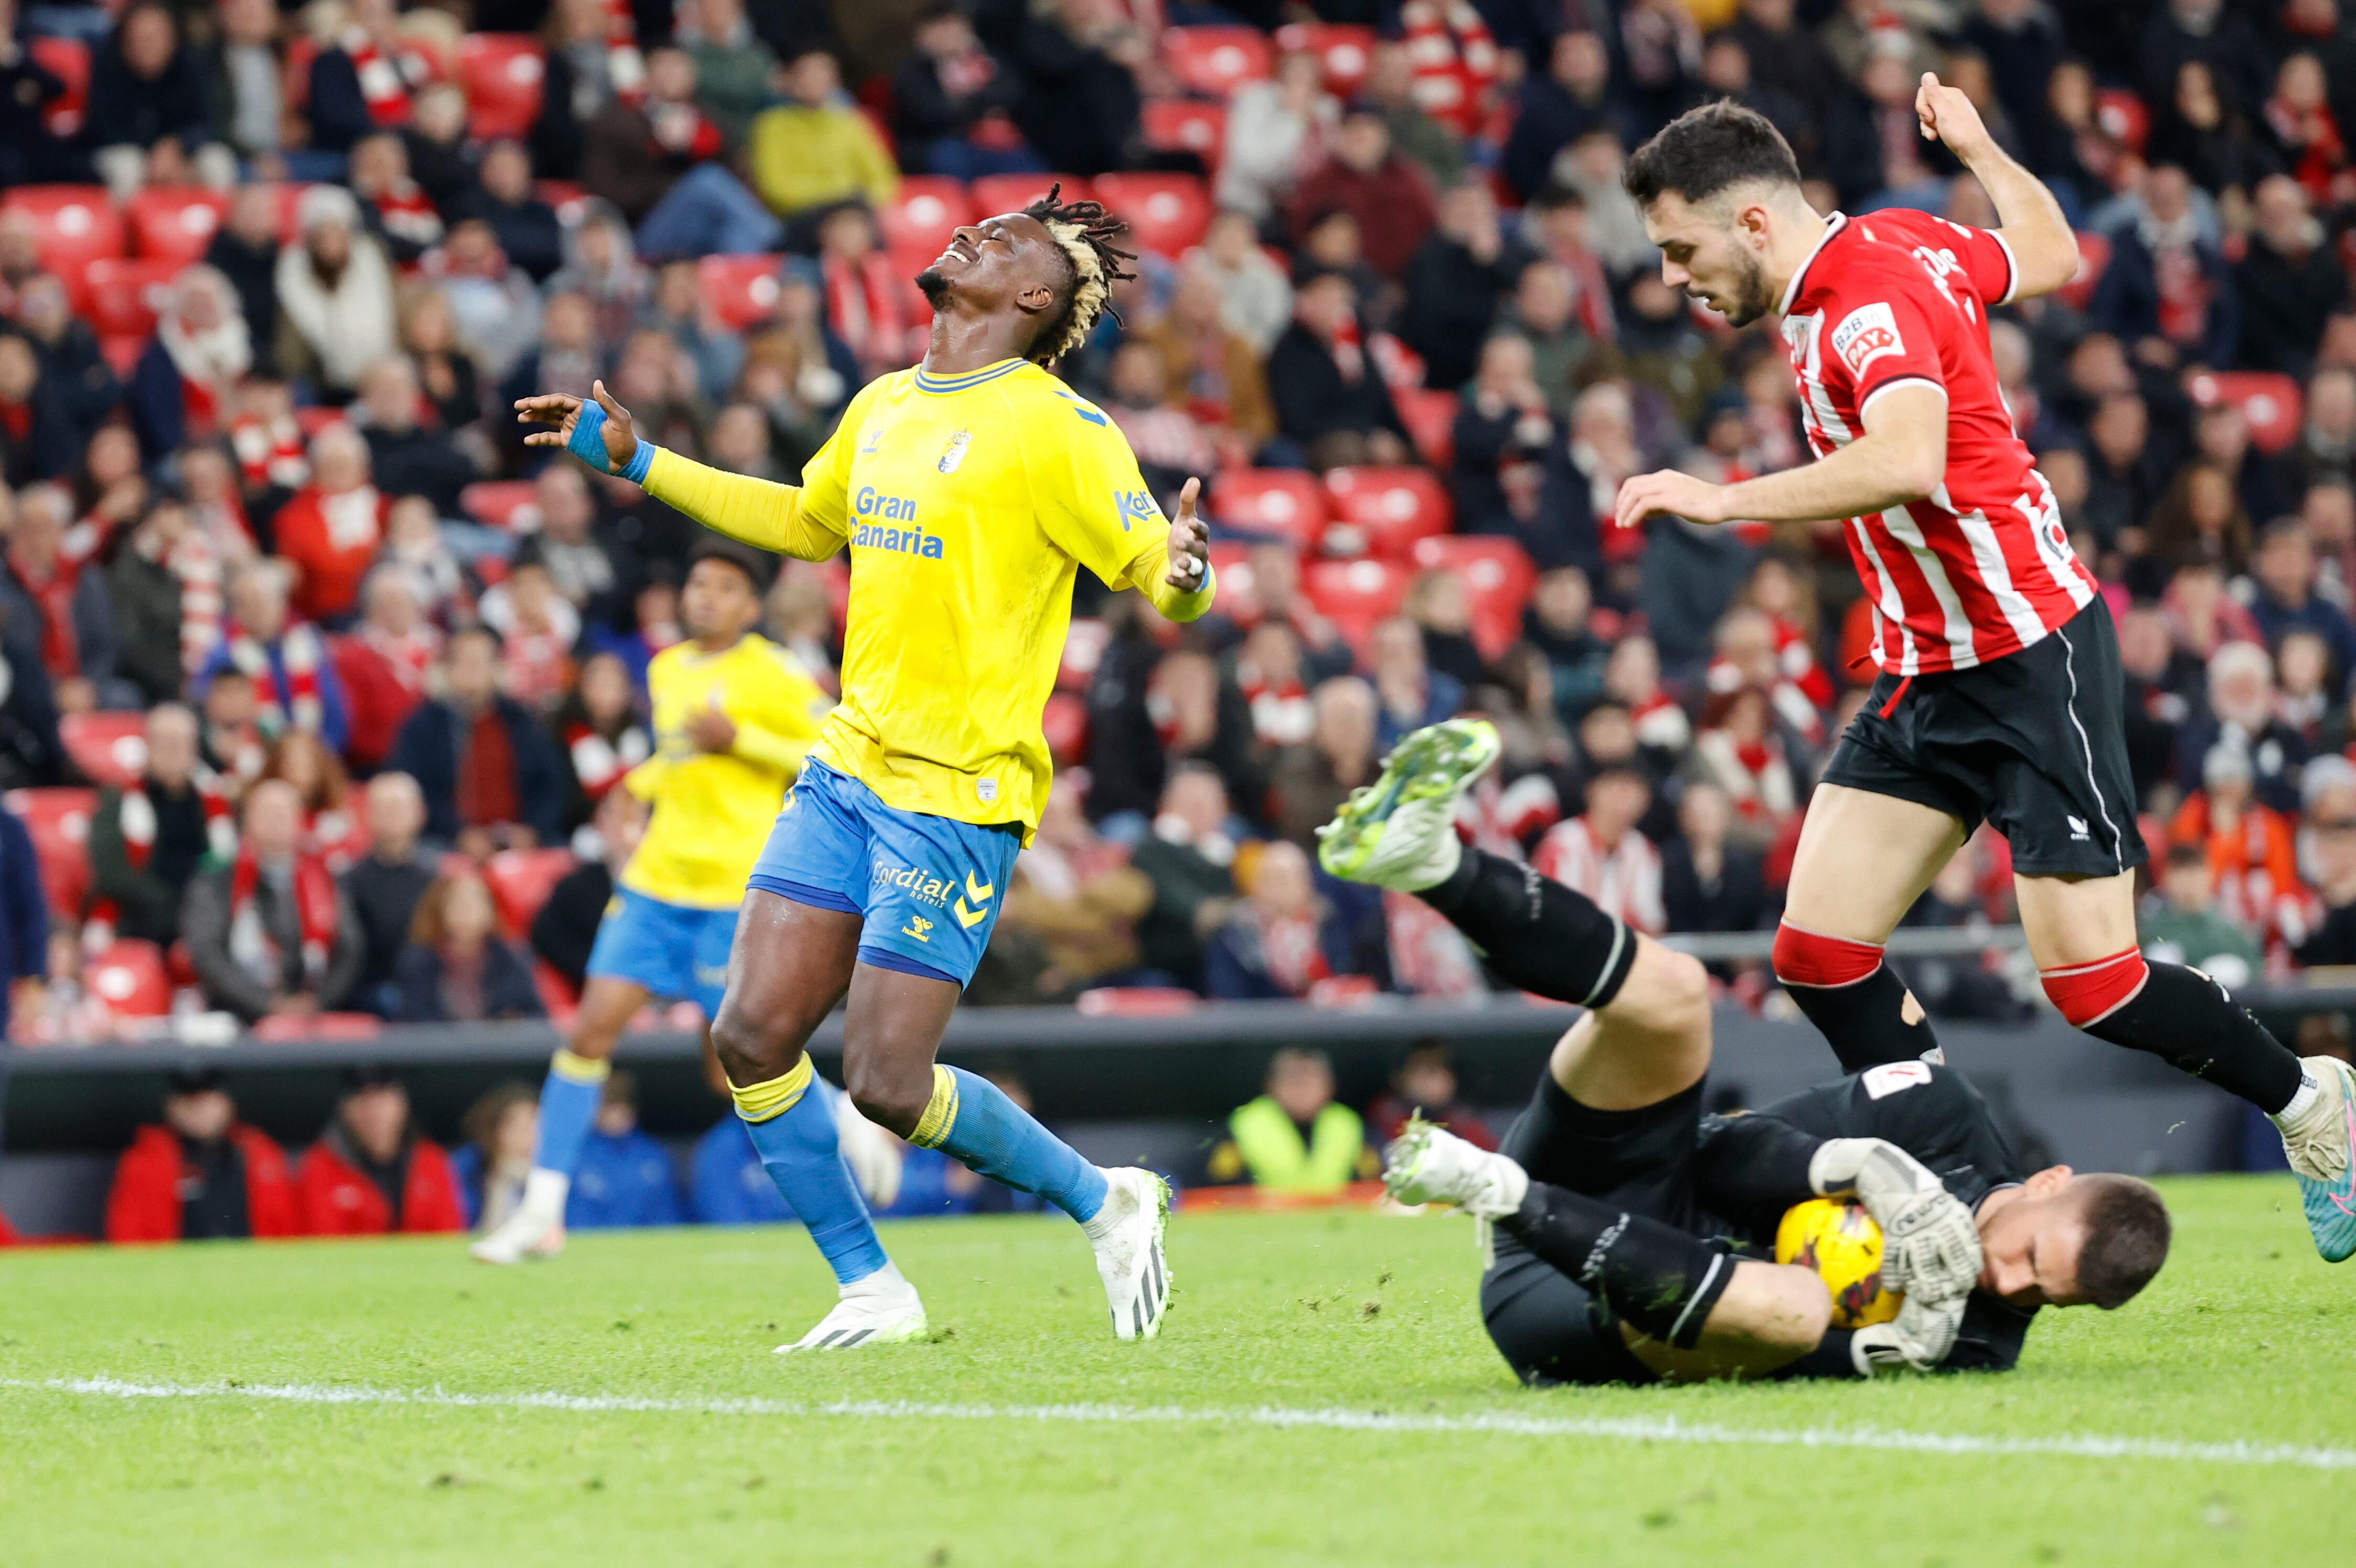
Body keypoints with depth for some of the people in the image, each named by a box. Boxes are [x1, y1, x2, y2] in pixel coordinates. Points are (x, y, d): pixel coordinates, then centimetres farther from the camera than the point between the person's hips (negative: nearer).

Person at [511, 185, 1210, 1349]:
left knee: (886, 1083, -11)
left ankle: (1105, 1204, 12)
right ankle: (872, 1291, 11)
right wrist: (634, 459, 32)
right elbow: (806, 521, 31)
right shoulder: (883, 407, 13)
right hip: (846, 768, 7)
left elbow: (1158, 574, -12)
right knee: (751, 1037, -2)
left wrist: (1183, 574, -37)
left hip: (956, 793, -7)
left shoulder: (1055, 429, -10)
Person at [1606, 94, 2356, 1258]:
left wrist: (1724, 500, -39)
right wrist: (1977, 147, 36)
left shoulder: (1873, 299, -22)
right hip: (1924, 672, 9)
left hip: (2033, 658, -9)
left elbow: (1908, 461, -41)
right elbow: (2050, 257, 22)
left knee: (2090, 981, -9)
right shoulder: (1905, 239, 5)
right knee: (1818, 953, -3)